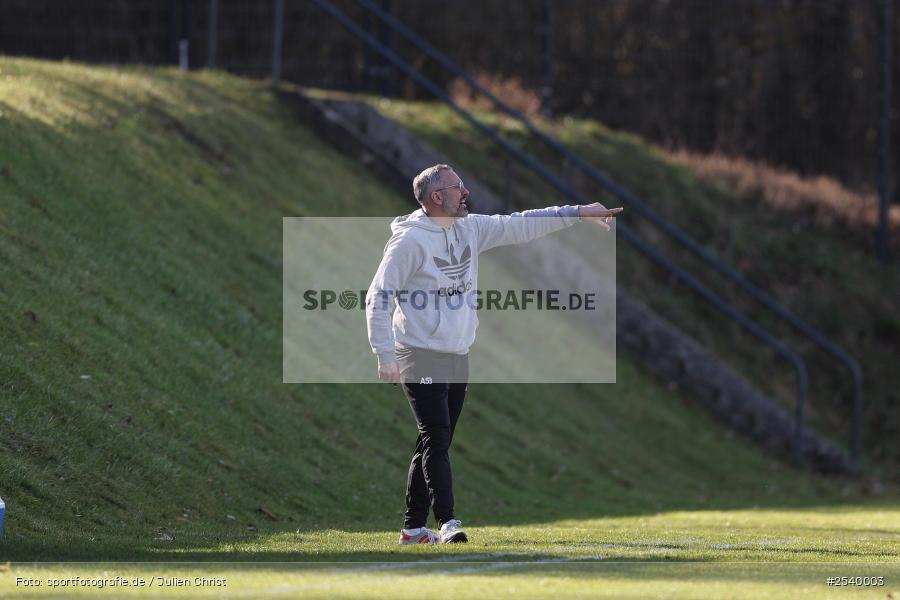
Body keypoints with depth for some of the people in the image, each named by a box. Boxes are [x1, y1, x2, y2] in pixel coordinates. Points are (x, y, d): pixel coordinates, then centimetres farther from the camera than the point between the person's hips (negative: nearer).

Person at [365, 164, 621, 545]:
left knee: (436, 442, 10)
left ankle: (414, 528, 15)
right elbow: (378, 298, -14)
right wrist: (385, 355, -19)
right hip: (420, 357, -8)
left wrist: (578, 212, 4)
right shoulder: (409, 240, -13)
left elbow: (520, 226, 10)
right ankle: (447, 523, -22)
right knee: (436, 436, -16)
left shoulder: (470, 228, 8)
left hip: (458, 356, 8)